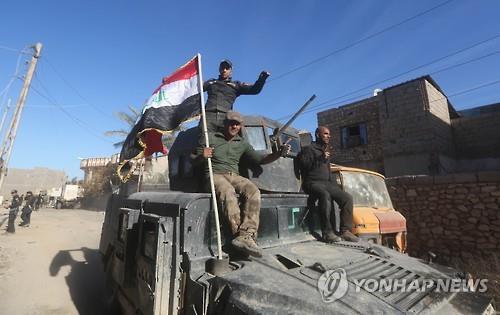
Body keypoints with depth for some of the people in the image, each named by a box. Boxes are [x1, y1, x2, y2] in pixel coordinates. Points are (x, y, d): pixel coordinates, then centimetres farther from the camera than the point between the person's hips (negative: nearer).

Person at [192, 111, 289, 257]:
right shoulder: (211, 138, 8)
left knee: (253, 191, -29)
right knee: (228, 192, -38)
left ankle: (245, 236, -35)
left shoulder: (242, 143, 17)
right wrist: (202, 156, -14)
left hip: (234, 175, 3)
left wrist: (279, 153, -6)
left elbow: (259, 159, 10)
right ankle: (242, 235, -35)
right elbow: (194, 161, 11)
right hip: (214, 175, -3)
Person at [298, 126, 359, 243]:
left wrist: (334, 185, 18)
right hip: (313, 182, -7)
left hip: (326, 183, 7)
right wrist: (320, 159, -16)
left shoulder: (326, 151, 27)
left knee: (347, 197, -14)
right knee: (325, 195, -38)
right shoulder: (309, 149, 3)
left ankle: (345, 231, -12)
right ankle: (327, 233, -35)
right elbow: (303, 165, -12)